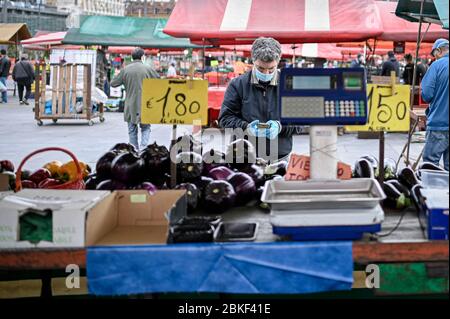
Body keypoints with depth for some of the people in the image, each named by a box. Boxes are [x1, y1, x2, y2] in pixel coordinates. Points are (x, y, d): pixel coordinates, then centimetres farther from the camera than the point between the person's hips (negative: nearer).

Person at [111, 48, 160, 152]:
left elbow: (113, 83, 4)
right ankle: (143, 147, -6)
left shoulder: (125, 70, -3)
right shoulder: (148, 69, -5)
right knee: (146, 128, 13)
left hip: (130, 106, 1)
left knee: (132, 131, 12)